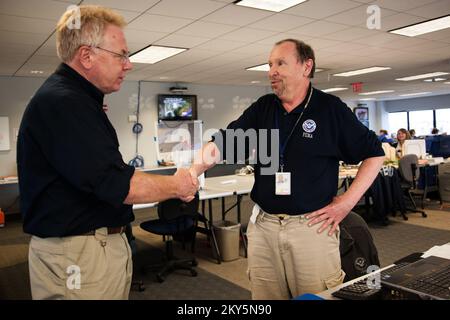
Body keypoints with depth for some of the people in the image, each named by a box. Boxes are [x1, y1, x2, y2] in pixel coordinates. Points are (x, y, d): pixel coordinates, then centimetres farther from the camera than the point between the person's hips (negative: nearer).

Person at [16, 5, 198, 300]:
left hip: (105, 242, 10)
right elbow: (116, 184, -24)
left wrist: (168, 185, 8)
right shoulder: (61, 102, -21)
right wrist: (176, 186, -9)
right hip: (77, 253, -9)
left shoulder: (79, 99, 12)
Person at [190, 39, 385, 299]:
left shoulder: (331, 109, -4)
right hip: (262, 226, 4)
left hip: (313, 226, -3)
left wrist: (347, 202, -6)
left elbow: (374, 153, 1)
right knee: (264, 295, 15)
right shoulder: (262, 109, 7)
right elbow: (223, 143, -1)